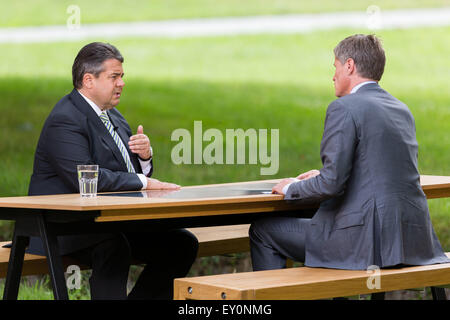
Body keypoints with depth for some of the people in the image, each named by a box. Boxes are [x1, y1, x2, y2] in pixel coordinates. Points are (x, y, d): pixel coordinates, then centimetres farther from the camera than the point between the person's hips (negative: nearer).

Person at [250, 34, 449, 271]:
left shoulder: (344, 109, -10)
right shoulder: (402, 110, 15)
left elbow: (332, 184, -16)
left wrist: (292, 188, 2)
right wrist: (324, 176, 28)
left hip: (368, 241, -9)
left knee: (262, 230, 10)